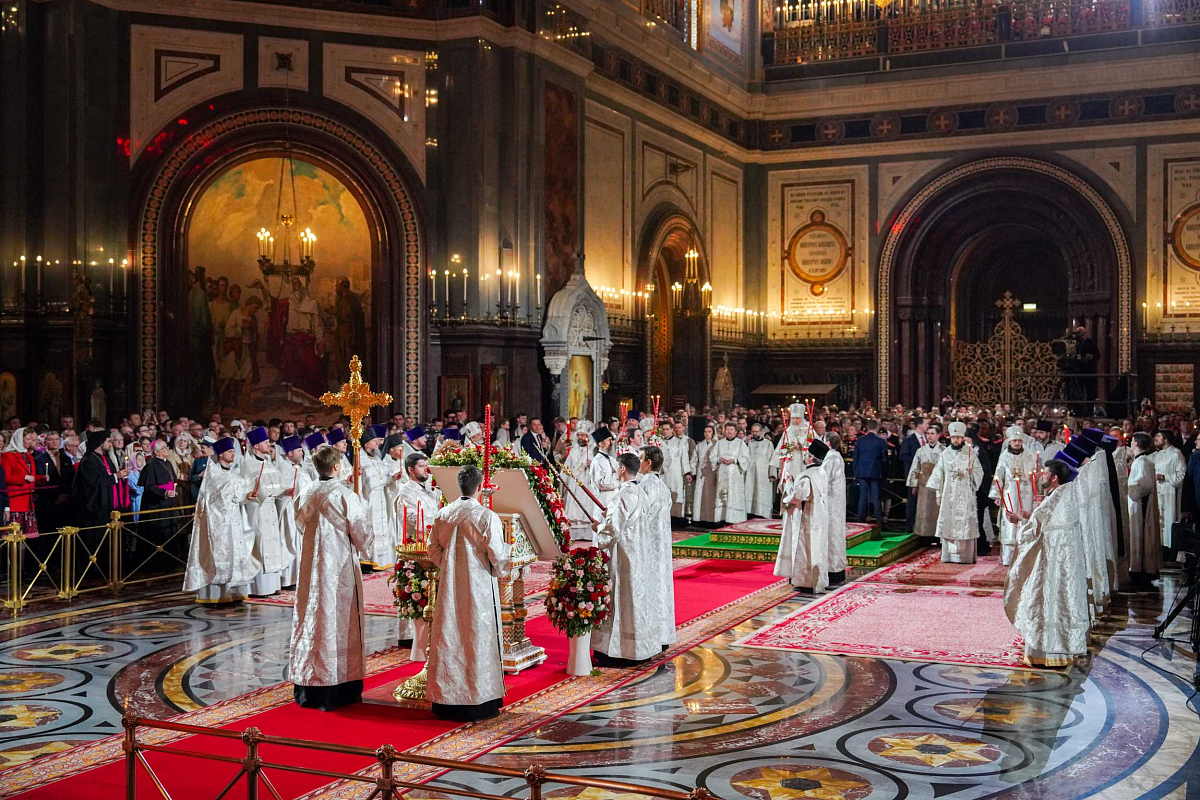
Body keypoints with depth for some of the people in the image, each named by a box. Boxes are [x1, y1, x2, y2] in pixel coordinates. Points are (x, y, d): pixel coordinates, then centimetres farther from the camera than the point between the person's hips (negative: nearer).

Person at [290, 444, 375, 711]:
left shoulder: (305, 494, 1)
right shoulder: (345, 496, -14)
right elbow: (362, 532, -7)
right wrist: (365, 549, 14)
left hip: (310, 566, 5)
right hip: (339, 567, -5)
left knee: (311, 618, 11)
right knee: (339, 621, 3)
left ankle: (307, 690, 17)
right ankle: (338, 691, 7)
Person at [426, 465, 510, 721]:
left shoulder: (443, 515, 1)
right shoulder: (486, 517, -14)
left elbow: (434, 550, 10)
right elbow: (498, 555, -14)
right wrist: (508, 552, 7)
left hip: (449, 587, 5)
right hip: (478, 588, -4)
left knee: (449, 638, 11)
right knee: (477, 639, 4)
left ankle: (445, 703, 18)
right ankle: (479, 701, 9)